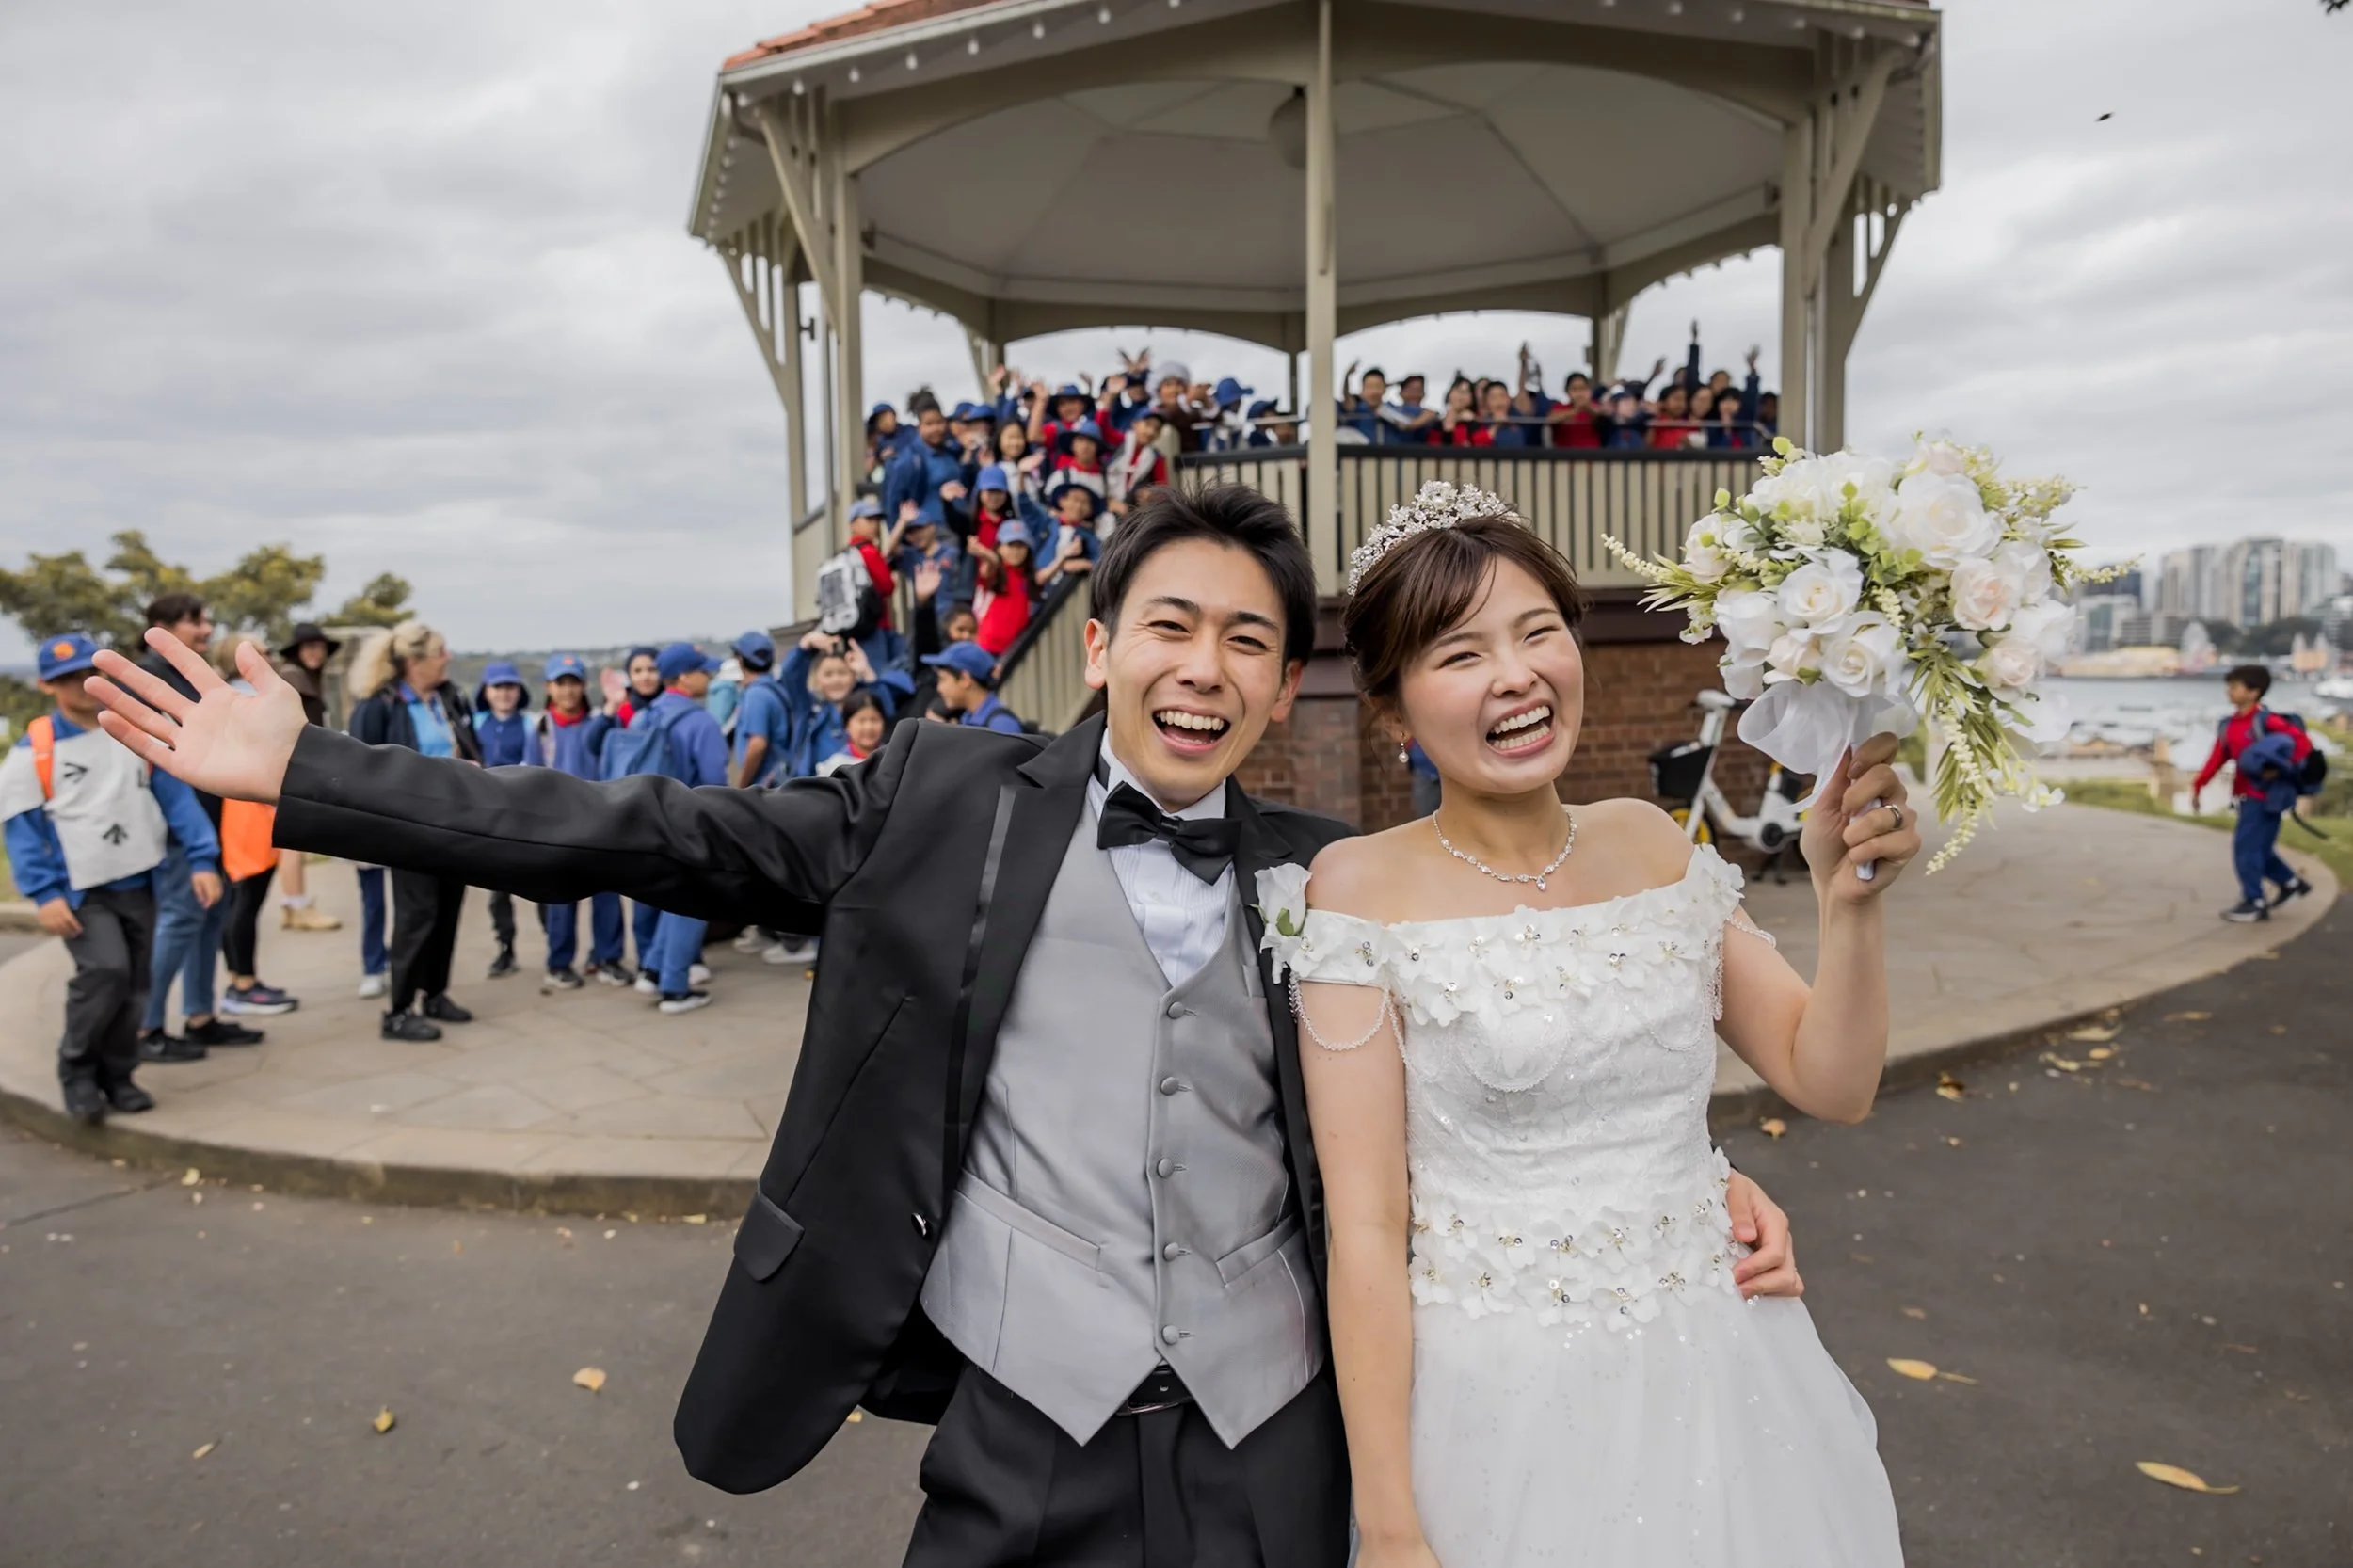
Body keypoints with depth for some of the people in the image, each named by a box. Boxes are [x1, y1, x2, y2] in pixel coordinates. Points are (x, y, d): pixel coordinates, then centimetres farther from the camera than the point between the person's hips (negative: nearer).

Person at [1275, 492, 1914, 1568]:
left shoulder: (1651, 843, 0)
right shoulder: (1361, 892, -14)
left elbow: (1830, 1083, 2)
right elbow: (1364, 1229, -14)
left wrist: (1852, 902, -14)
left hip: (1723, 1384, 5)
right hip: (1505, 1407, -4)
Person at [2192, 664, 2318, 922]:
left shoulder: (2265, 720, -15)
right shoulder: (2227, 726, 7)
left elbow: (2303, 741, -18)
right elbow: (2217, 758, 8)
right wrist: (2197, 786, 4)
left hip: (2266, 796, -8)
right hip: (2247, 796, 8)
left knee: (2246, 847, -7)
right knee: (2259, 848, 16)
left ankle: (2255, 903, 2)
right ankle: (2292, 883, 35)